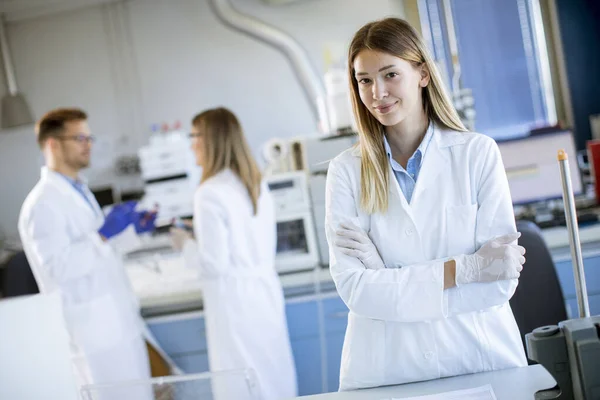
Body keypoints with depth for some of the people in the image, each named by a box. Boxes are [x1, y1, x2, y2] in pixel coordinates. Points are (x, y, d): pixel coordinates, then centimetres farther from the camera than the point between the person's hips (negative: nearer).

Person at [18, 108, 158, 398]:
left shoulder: (79, 191, 14)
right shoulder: (43, 203, -16)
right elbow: (60, 266, -25)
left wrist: (133, 228, 10)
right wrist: (105, 232, -25)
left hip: (118, 320, 9)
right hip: (96, 329, -9)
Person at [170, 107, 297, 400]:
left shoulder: (210, 193, -16)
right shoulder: (257, 183, 8)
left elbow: (213, 264, -17)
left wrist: (185, 244, 0)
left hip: (235, 299, -8)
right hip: (265, 290, 8)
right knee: (274, 375, 15)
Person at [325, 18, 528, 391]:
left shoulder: (478, 153, -6)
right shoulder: (347, 171, -3)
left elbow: (501, 283, -11)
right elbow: (354, 288, -11)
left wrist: (387, 276, -15)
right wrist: (465, 268, -16)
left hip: (481, 359, 0)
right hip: (386, 370, 1)